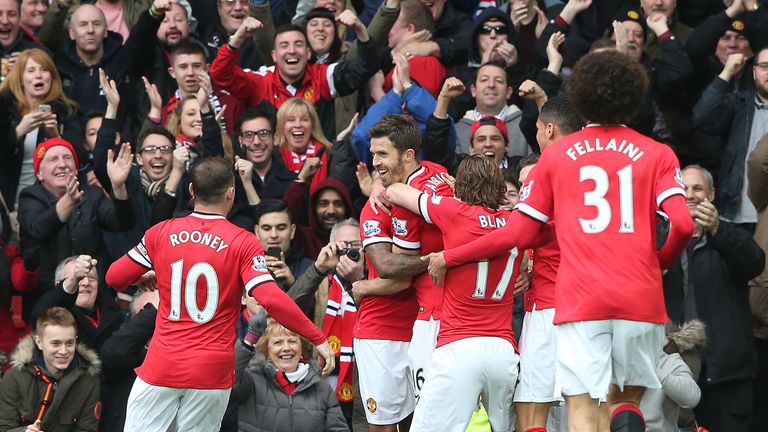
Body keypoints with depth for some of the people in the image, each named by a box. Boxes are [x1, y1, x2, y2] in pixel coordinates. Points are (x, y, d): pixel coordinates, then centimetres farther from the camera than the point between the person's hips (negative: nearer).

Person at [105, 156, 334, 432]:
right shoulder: (243, 243, -6)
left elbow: (114, 277, 8)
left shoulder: (161, 233, 1)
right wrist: (318, 339, -11)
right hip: (212, 371, -1)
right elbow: (271, 299, -16)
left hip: (162, 367, 1)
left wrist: (145, 278, 31)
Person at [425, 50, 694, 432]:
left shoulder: (558, 154, 10)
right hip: (641, 300, 1)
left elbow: (516, 234, 9)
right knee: (626, 398, 17)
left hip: (580, 299, -1)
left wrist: (448, 258, 20)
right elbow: (682, 224, -6)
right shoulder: (656, 154, 8)